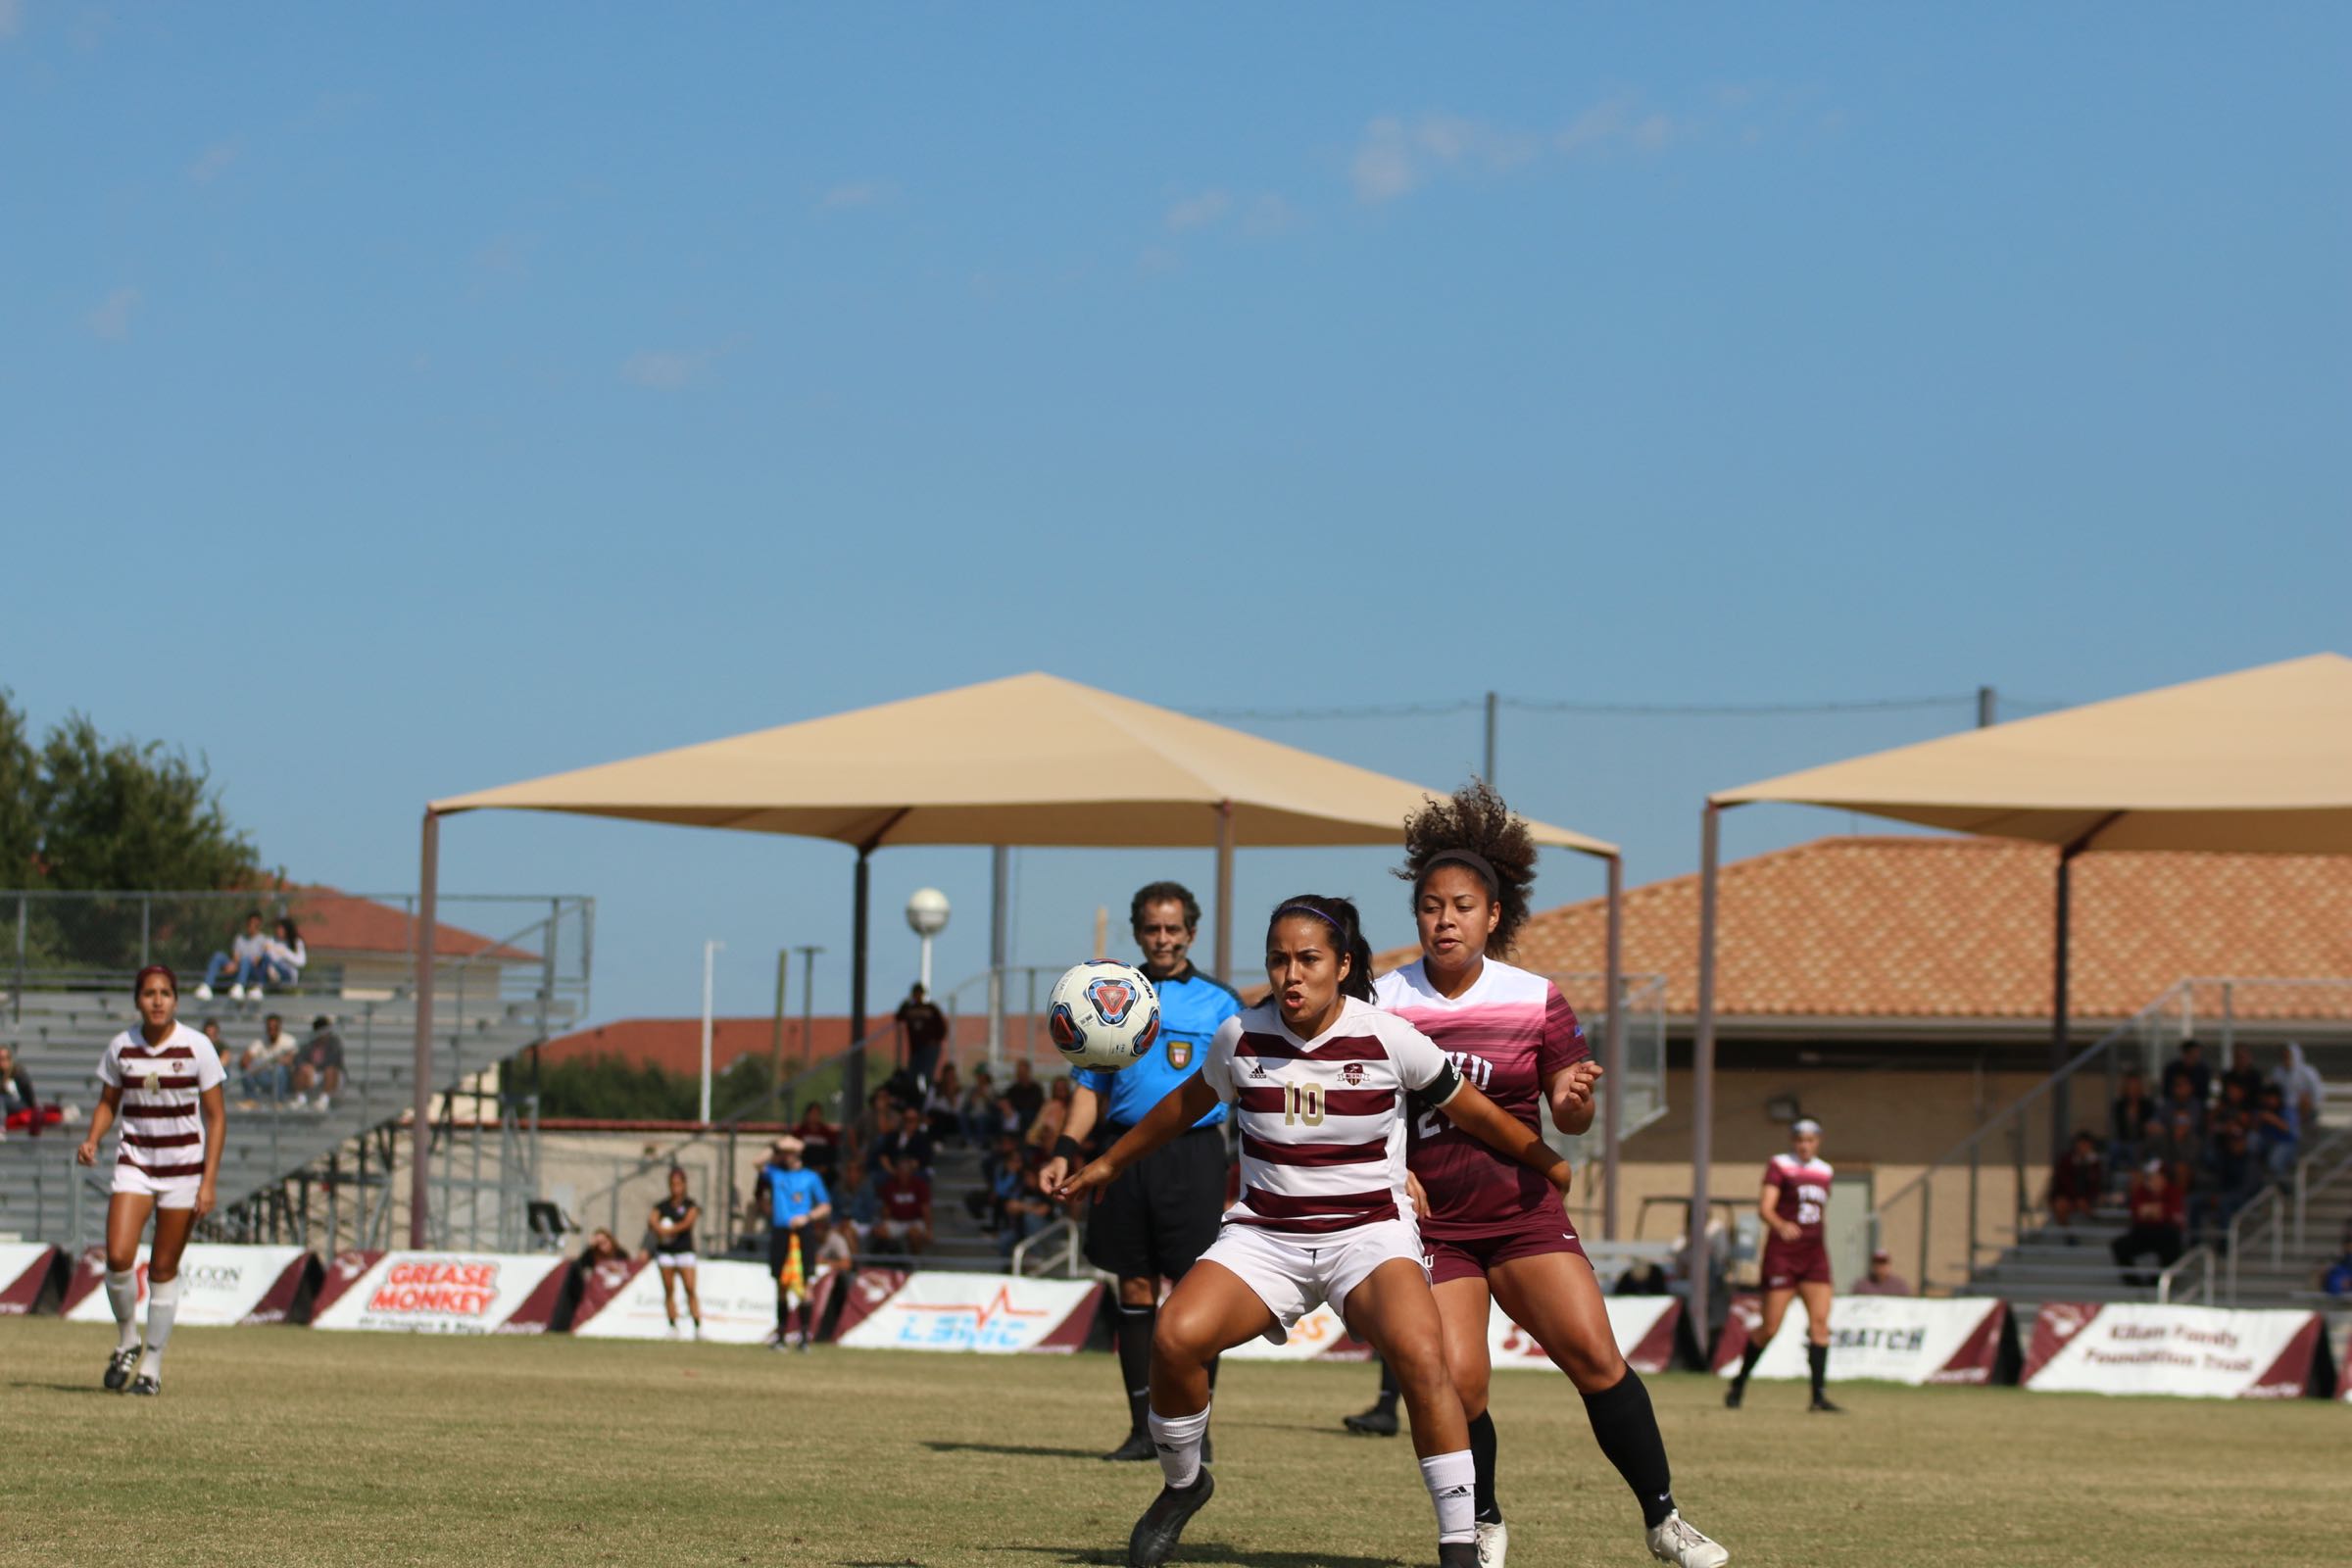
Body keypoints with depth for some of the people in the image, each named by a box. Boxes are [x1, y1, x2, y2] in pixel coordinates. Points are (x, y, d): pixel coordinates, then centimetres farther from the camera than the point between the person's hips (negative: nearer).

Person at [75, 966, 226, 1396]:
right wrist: (92, 1140, -7)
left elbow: (216, 1116, -4)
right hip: (134, 1162, 2)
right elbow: (108, 1103, 13)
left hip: (184, 1166, -2)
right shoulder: (121, 1047, -1)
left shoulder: (197, 1047, -8)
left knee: (164, 1269, 1)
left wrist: (208, 1182, -9)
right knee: (118, 1257, -15)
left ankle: (152, 1366, 13)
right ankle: (126, 1341, 9)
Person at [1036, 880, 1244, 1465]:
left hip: (1193, 1155, -3)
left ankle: (1195, 1428, -1)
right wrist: (1064, 1152, 2)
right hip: (1125, 1153, 3)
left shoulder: (1219, 1003, 5)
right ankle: (1143, 1428, 9)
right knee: (1135, 1291, 4)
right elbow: (1090, 1086, 16)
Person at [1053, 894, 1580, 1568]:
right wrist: (1108, 1164, 28)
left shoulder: (1388, 1038, -10)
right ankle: (1182, 1485, 6)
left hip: (1370, 1231, -2)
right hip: (1264, 1234, 2)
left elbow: (1471, 1110, 6)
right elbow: (1186, 1104, 18)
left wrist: (1550, 1166, 17)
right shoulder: (1240, 1037, -4)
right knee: (1175, 1338, -24)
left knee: (1420, 1354, -32)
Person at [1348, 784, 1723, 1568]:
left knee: (1593, 1353, -14)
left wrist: (1572, 1099, -19)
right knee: (1456, 1381, -13)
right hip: (1432, 1225, -1)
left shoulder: (1537, 1001, 0)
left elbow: (1573, 1119, 5)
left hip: (1524, 1213, 1)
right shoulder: (1384, 1001, -2)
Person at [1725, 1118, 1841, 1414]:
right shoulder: (1779, 1165, -4)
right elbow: (1765, 1207, -16)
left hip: (1814, 1253, 5)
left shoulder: (1824, 1171, 13)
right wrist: (1781, 1226, -35)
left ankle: (1818, 1395, -10)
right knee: (1770, 1328, -3)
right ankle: (1739, 1382, 19)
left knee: (1820, 1321, -9)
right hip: (1782, 1252, -5)